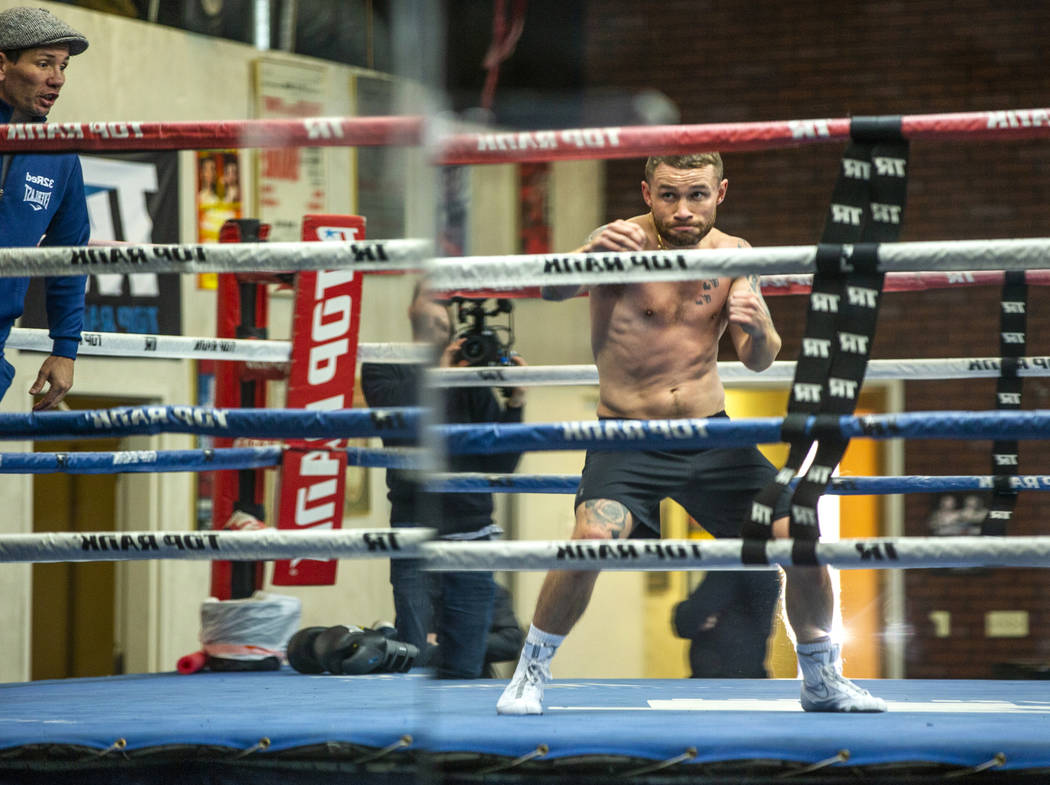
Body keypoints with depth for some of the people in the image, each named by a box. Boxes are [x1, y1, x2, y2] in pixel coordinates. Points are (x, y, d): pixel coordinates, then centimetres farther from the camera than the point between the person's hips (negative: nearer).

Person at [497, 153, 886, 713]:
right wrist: (587, 256, -53)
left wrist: (759, 333, -27)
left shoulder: (732, 255, 3)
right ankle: (530, 673, -8)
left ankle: (822, 680, 21)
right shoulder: (623, 241, -12)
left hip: (710, 433, 4)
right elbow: (553, 291, -30)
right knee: (593, 536, -29)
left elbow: (758, 361, -3)